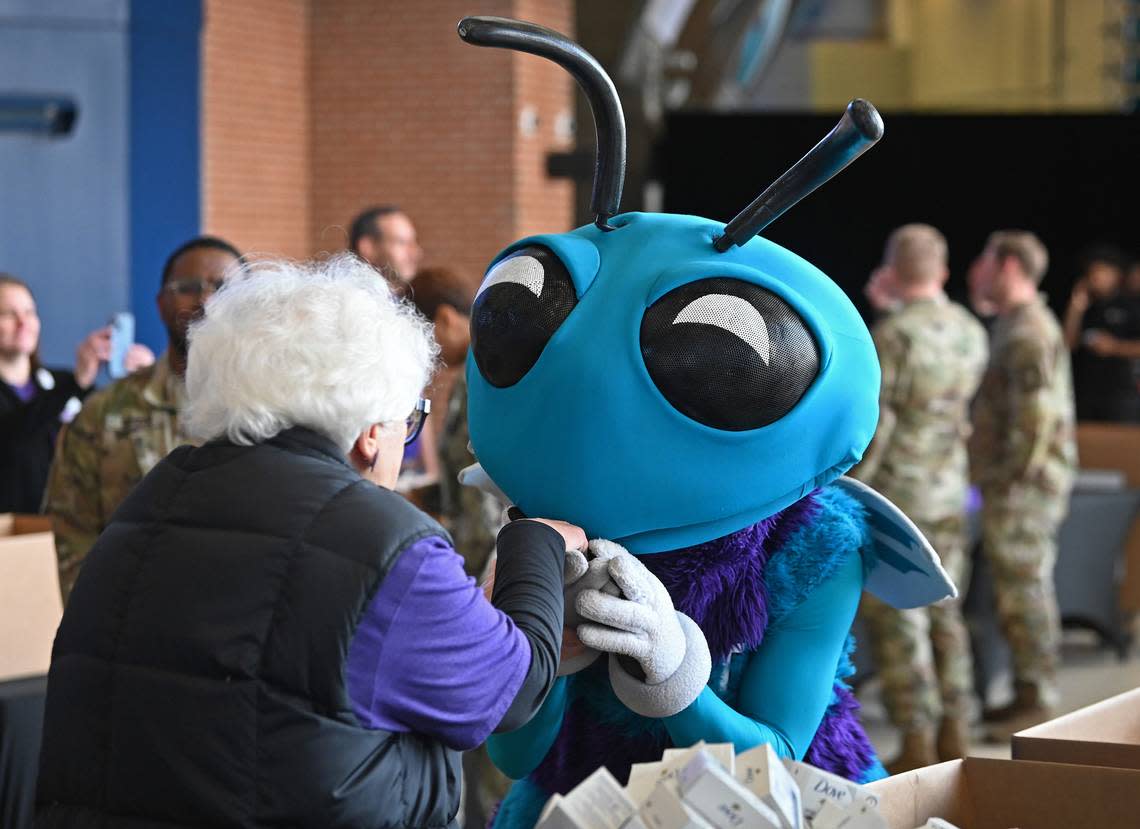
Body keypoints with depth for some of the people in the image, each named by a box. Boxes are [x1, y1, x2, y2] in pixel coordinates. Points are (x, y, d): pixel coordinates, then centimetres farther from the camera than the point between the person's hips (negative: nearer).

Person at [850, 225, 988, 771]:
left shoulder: (894, 333, -15)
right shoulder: (971, 332, 6)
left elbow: (875, 422, -17)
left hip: (895, 493, -7)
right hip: (949, 492, 7)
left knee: (895, 619, -2)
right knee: (943, 612, 15)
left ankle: (918, 743, -1)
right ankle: (954, 735, 17)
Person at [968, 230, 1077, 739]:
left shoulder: (1026, 331, -16)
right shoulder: (1019, 325, 16)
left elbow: (1035, 415, -23)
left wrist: (1012, 480, -19)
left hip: (1022, 487, -10)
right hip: (1016, 486, 10)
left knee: (1024, 592, -5)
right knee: (1025, 589, 14)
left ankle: (1036, 701, 0)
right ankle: (1030, 696, 20)